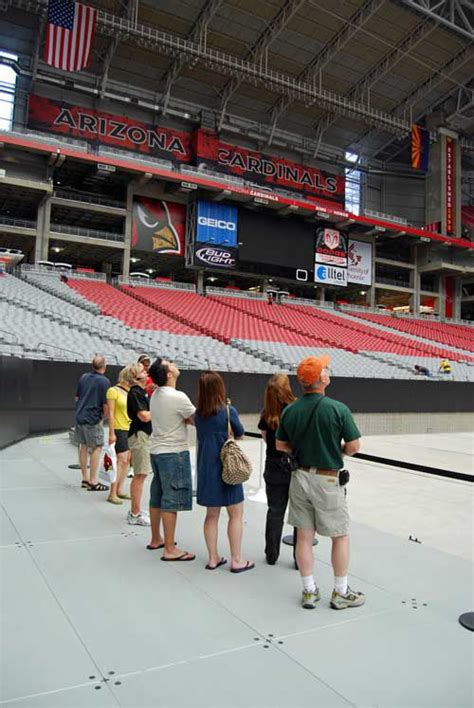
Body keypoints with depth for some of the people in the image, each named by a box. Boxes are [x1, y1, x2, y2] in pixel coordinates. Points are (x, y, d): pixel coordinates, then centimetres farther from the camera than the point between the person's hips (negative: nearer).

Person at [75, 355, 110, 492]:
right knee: (97, 448, 0)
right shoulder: (104, 381, -12)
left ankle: (85, 479, 22)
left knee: (83, 447, 14)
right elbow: (105, 405, -13)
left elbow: (77, 397, 16)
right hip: (93, 419, -7)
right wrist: (104, 416, 5)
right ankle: (93, 482, 1)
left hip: (79, 416, 7)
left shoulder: (84, 377, 8)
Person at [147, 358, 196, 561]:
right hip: (174, 453, -9)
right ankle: (170, 550, 3)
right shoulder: (178, 397, -20)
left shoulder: (155, 396, 7)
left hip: (157, 451, 9)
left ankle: (156, 540, 30)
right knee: (171, 501, -3)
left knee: (157, 497, 17)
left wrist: (186, 418, -5)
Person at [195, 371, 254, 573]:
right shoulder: (228, 411, -14)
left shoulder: (198, 414, 1)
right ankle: (236, 560, 12)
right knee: (236, 515, 7)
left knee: (211, 514, 15)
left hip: (206, 469, 5)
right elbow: (240, 434, 0)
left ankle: (213, 558, 21)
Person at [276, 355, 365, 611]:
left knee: (304, 536, 12)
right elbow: (354, 447, -11)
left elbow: (281, 445, 7)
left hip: (300, 477, 4)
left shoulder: (289, 411, -3)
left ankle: (309, 591, 23)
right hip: (328, 480, -4)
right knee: (340, 536, 13)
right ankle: (341, 592, 23)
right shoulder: (338, 409, -17)